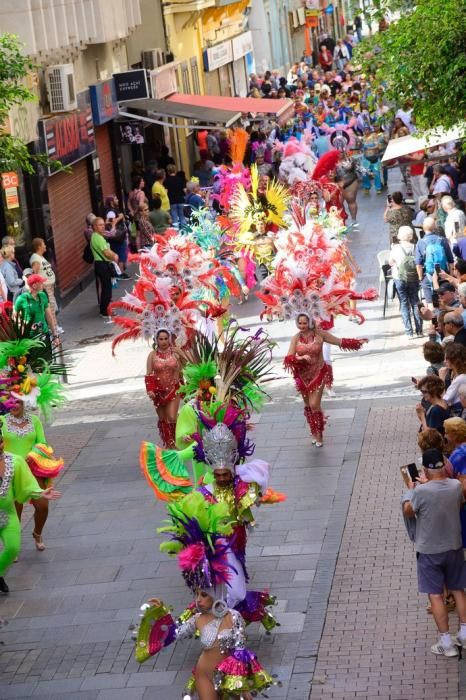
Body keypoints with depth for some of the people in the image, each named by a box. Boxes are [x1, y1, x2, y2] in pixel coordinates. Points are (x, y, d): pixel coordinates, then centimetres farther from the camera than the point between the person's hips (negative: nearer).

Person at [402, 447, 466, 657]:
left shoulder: (421, 492, -24)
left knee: (435, 595, 4)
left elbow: (408, 512, -7)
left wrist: (410, 490, 9)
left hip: (429, 551, -4)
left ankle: (446, 643, 5)